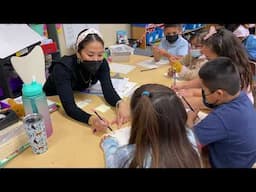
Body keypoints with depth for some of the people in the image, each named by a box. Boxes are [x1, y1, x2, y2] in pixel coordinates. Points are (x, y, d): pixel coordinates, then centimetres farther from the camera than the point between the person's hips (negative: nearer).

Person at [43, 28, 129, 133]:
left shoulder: (102, 64, -21)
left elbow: (108, 90, -28)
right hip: (51, 102, -2)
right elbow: (69, 107, -42)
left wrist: (121, 103, -49)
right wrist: (91, 120, -60)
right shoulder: (63, 68, -35)